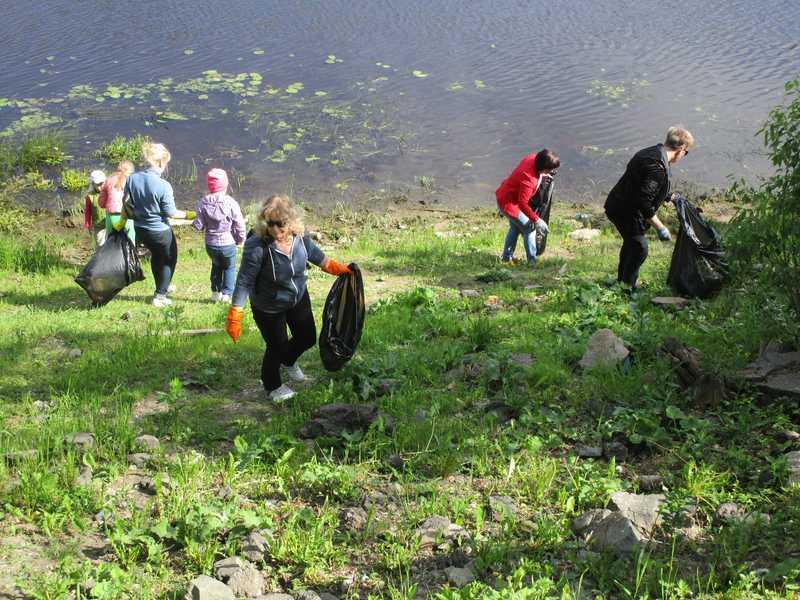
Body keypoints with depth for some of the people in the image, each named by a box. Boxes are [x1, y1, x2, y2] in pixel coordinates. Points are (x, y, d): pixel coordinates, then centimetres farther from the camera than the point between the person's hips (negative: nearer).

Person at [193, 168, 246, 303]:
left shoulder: (203, 202, -8)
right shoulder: (231, 203, -16)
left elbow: (199, 226, -8)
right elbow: (239, 224, -10)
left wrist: (194, 223, 16)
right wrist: (241, 239, 6)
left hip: (210, 243, 3)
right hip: (228, 243, -3)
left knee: (216, 266, 24)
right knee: (229, 267, 15)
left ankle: (215, 292, 28)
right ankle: (227, 293, 12)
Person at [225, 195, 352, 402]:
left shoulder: (299, 235, -19)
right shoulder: (256, 246, -35)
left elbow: (313, 252, 3)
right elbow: (245, 280, -28)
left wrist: (335, 267, 11)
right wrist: (235, 314, -28)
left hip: (299, 299, 6)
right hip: (268, 308, -6)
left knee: (307, 338, 21)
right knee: (277, 346, 9)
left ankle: (288, 361, 57)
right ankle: (272, 387, 41)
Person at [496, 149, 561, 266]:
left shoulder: (533, 158, -13)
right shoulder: (529, 179, -36)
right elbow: (523, 203, -32)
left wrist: (542, 175, 6)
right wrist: (536, 220, -26)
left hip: (504, 194, 10)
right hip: (508, 203, -10)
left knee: (515, 227, 26)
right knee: (528, 229, 0)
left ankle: (507, 257, 38)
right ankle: (532, 261, 8)